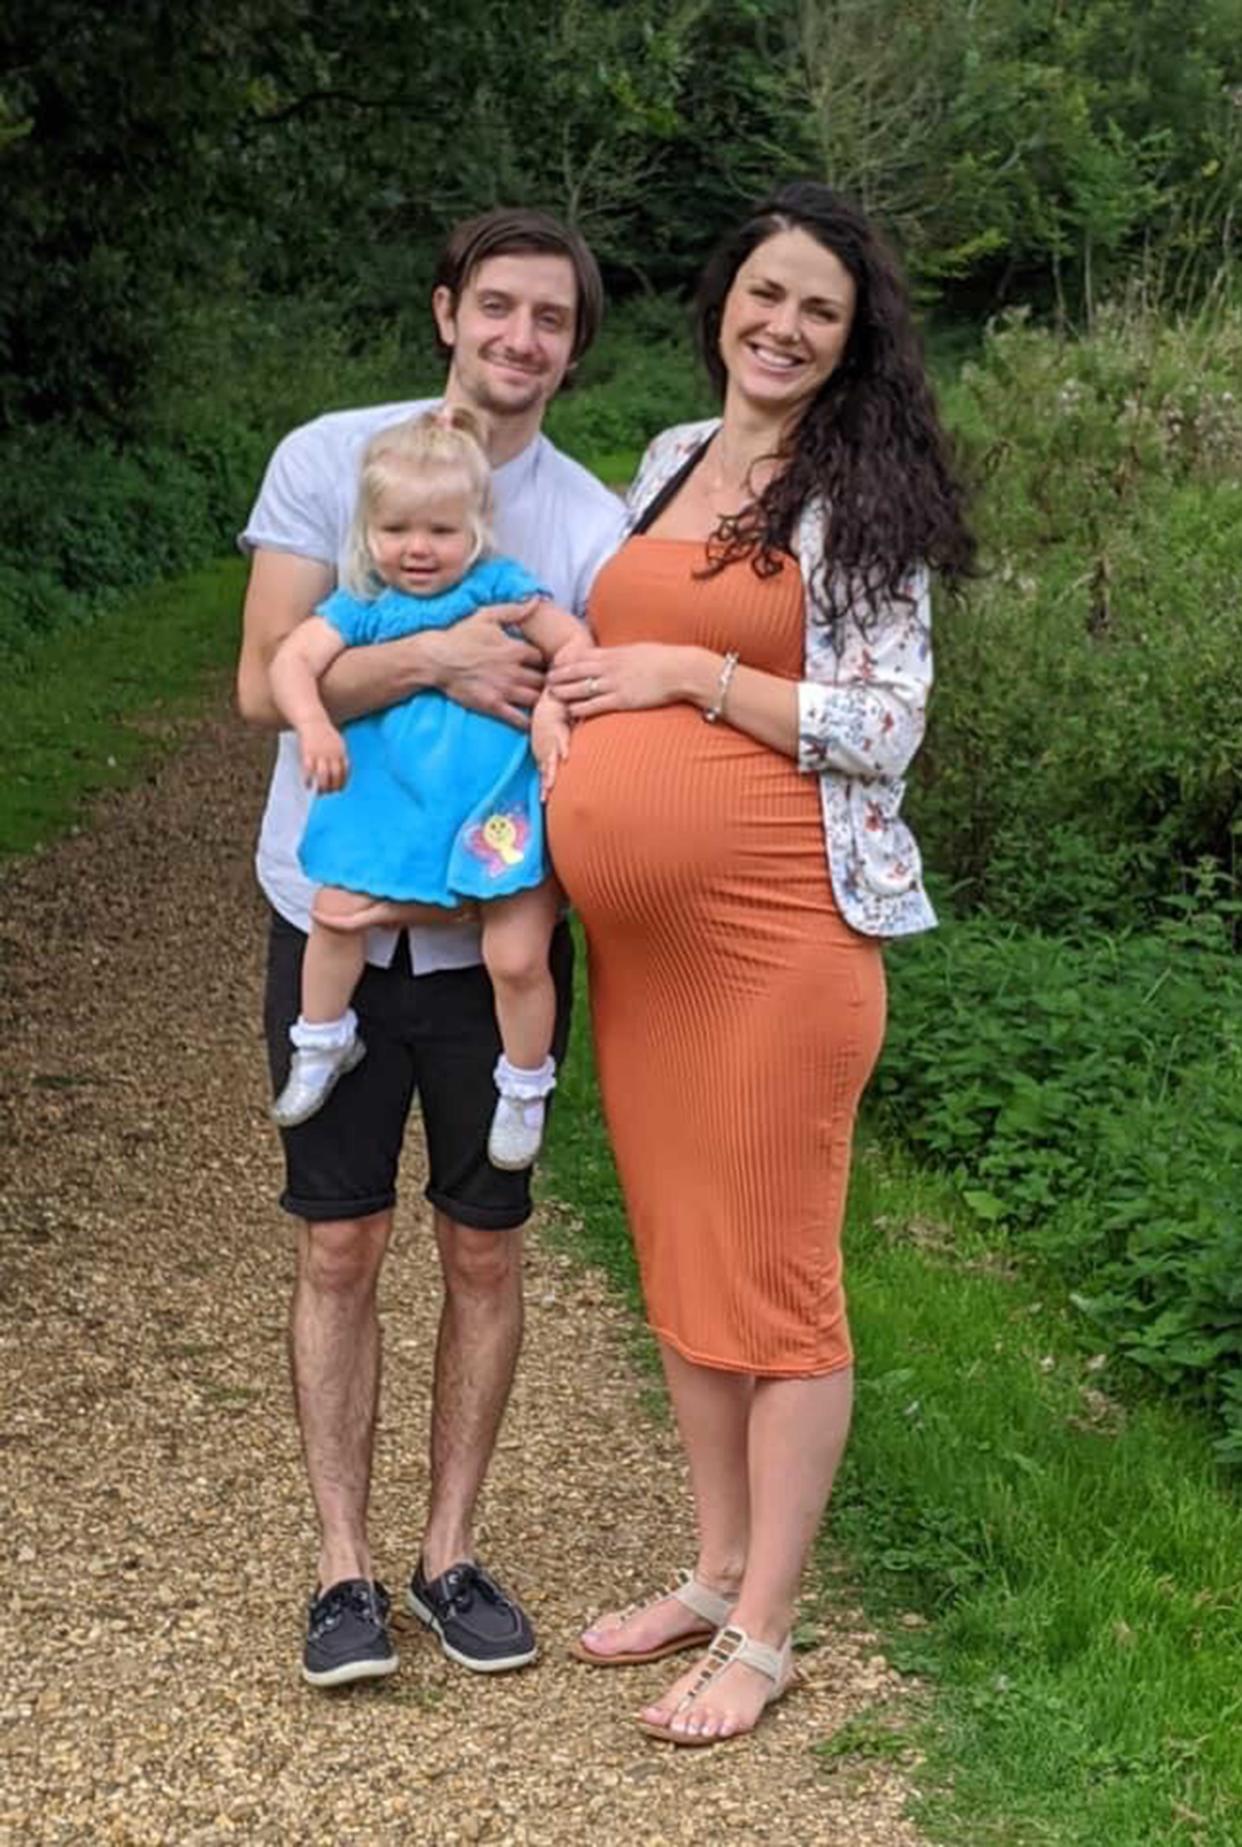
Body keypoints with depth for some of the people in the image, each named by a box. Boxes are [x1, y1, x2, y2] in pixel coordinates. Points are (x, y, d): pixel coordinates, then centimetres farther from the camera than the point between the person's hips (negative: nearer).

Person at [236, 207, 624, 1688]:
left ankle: (448, 1554, 23)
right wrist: (435, 659, -22)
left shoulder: (593, 525, 1)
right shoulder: (327, 459, -2)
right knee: (340, 1249, 4)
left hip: (492, 938, 2)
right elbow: (263, 683, -9)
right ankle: (344, 1567, 16)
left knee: (484, 1252, 8)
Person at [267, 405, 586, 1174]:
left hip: (498, 806, -3)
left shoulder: (501, 586, 0)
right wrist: (314, 725, -25)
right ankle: (323, 1044, 26)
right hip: (394, 801, 3)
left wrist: (554, 709, -19)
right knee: (335, 911, -2)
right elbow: (293, 659, -7)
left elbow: (572, 640, -3)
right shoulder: (360, 607, 5)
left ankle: (525, 1087, 20)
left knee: (517, 958, -6)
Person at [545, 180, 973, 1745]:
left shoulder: (859, 497, -4)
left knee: (778, 1279, 1)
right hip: (636, 936, 7)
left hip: (777, 934, -6)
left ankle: (762, 1633, 13)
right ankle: (716, 1569, 31)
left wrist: (691, 675, -12)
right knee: (679, 1262, 15)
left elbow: (884, 729, -11)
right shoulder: (666, 463, 14)